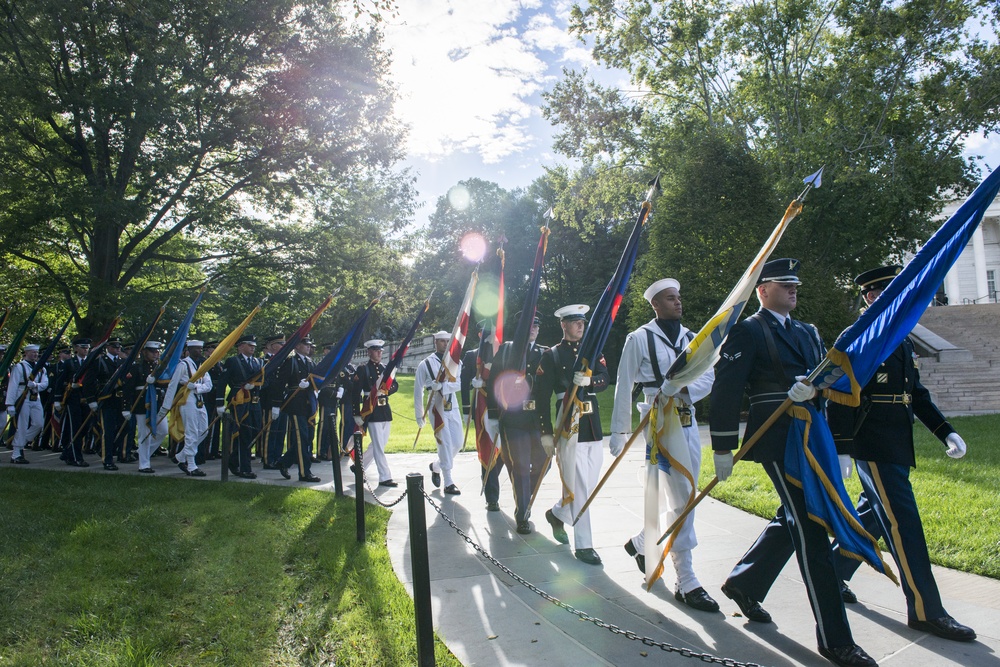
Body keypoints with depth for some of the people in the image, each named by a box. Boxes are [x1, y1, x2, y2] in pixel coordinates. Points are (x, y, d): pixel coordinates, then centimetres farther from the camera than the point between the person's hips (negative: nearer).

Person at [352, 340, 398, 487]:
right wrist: (357, 414, -15)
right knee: (379, 446, -4)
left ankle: (359, 466, 30)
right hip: (372, 411, -7)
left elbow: (395, 385, 6)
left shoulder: (385, 368, 12)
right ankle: (385, 478, 2)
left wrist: (385, 391, -16)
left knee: (380, 444, 14)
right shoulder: (363, 369, -6)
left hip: (385, 410, 7)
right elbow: (355, 392, -10)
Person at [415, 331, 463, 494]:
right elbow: (418, 391, 0)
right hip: (437, 409, -4)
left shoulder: (456, 362, 5)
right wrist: (419, 415, 1)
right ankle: (448, 482, 3)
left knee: (457, 443, 6)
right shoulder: (425, 364, -4)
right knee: (445, 444, -7)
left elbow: (458, 384, -8)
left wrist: (441, 386, -26)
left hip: (453, 407, 4)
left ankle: (436, 466, 32)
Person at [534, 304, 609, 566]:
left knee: (589, 485, 12)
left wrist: (589, 381, -19)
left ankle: (557, 514, 37)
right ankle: (583, 544, 6)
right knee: (578, 487, -4)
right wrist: (546, 433, -8)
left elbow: (605, 379, 4)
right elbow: (542, 396, -4)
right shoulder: (551, 355, -2)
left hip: (593, 425, 6)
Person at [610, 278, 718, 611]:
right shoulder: (639, 339, -5)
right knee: (682, 502, -7)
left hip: (689, 424, 7)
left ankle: (641, 542, 36)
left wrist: (683, 389, -17)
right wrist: (619, 432, -4)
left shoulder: (691, 338, 13)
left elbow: (708, 378, 4)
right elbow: (624, 387, -4)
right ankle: (687, 582, 4)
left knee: (685, 500, 12)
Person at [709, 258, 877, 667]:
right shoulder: (747, 332, -6)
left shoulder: (808, 333, 19)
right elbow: (725, 392, -10)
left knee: (792, 521, 17)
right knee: (810, 530, -7)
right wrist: (723, 450, -12)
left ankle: (743, 583, 37)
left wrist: (815, 385, -18)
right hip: (777, 441, -8)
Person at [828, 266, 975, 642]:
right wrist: (841, 449, -18)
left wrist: (946, 432, 9)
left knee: (872, 516, 15)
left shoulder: (903, 342, 16)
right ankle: (925, 611, 4)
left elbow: (917, 395, 20)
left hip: (897, 446, 9)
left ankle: (831, 575, 30)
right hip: (873, 446, -9)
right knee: (903, 522, -5)